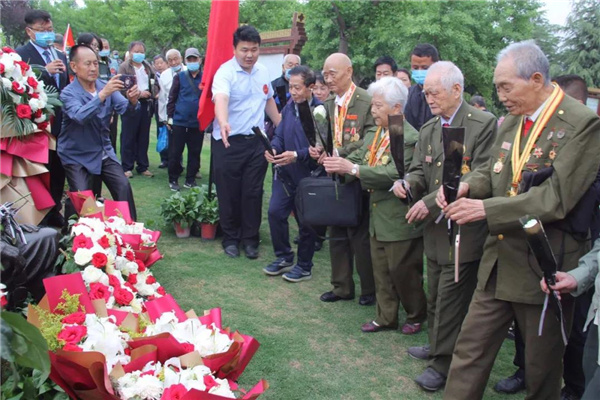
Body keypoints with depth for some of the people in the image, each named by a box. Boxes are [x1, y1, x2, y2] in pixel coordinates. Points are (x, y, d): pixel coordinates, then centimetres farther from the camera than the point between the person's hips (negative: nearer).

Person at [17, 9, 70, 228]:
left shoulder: (60, 56, 14)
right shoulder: (21, 54, -8)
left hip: (60, 124, 6)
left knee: (58, 171, 15)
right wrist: (46, 71, -27)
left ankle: (54, 213, 29)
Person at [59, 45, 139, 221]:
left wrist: (132, 101, -36)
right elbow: (80, 116, -33)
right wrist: (102, 95, -44)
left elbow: (124, 109, -12)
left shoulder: (106, 86, 0)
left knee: (124, 187, -9)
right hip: (77, 156, -4)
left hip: (104, 152, 4)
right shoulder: (69, 93, -14)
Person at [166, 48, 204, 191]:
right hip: (179, 121, -1)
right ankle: (173, 179, 16)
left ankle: (190, 179, 20)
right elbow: (172, 98, 2)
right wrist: (170, 117, -1)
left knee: (195, 152, 8)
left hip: (198, 123, 1)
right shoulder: (179, 76, 1)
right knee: (175, 152, 4)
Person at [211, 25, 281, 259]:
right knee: (229, 194, 5)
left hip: (257, 141, 5)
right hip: (229, 142, -4)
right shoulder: (225, 72, -13)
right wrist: (223, 122, -52)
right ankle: (230, 238, 21)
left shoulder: (263, 72, 7)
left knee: (253, 193, 8)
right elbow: (221, 98, -33)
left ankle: (250, 239, 20)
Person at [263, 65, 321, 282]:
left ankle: (304, 266, 24)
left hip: (308, 175, -6)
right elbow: (279, 135, 11)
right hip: (285, 172, 6)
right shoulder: (288, 108, 6)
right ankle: (283, 257, 22)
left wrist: (297, 155, -25)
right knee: (275, 211, 2)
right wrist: (273, 149, -9)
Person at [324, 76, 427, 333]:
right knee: (381, 270, 16)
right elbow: (357, 158, 1)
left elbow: (394, 173, -28)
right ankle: (386, 317, 30)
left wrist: (353, 168, -32)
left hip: (400, 218, -8)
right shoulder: (373, 134, 8)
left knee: (403, 270, 7)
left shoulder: (410, 137, -18)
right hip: (378, 216, 8)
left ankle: (416, 315, 28)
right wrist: (339, 164, -22)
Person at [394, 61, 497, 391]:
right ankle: (438, 344, 39)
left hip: (464, 230, -7)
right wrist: (407, 182, -14)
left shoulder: (484, 124, -14)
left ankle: (443, 364, 16)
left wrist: (431, 202, -21)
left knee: (450, 298, 1)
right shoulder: (428, 129, 10)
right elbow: (420, 170, 11)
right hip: (435, 228, 7)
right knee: (435, 293, 20)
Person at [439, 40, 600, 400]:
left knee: (542, 370, 13)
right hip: (499, 263, 6)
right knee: (469, 351, 9)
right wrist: (467, 185, -8)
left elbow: (556, 198, -23)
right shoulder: (511, 122, 9)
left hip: (543, 270, -6)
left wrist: (486, 209, -24)